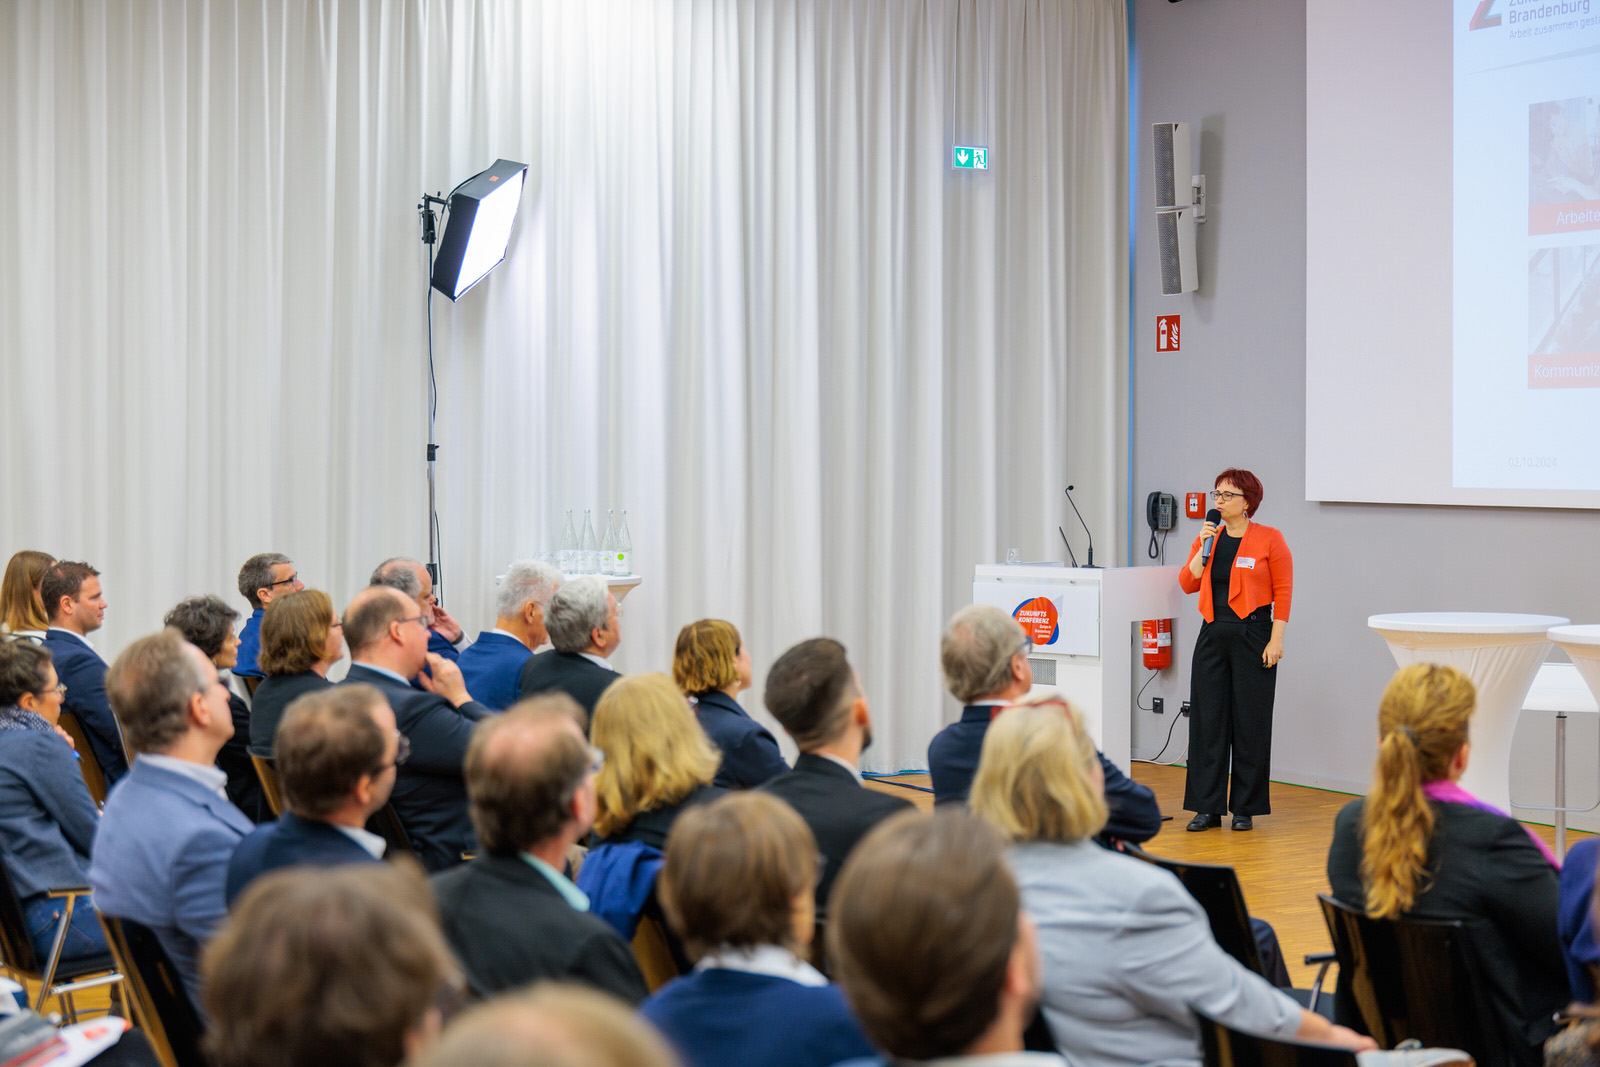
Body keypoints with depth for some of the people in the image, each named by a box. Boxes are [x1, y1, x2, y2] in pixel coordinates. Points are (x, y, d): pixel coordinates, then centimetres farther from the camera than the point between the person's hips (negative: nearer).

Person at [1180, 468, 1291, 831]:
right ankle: (1207, 808, 10)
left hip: (1253, 636, -4)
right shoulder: (1209, 537, 11)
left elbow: (1283, 591, -5)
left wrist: (1276, 639, -11)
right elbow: (1188, 584, 5)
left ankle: (1245, 809, 11)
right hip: (1213, 636, 4)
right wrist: (1204, 548, -6)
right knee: (1208, 720, 3)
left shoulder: (1269, 539, -3)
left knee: (1250, 722, 1)